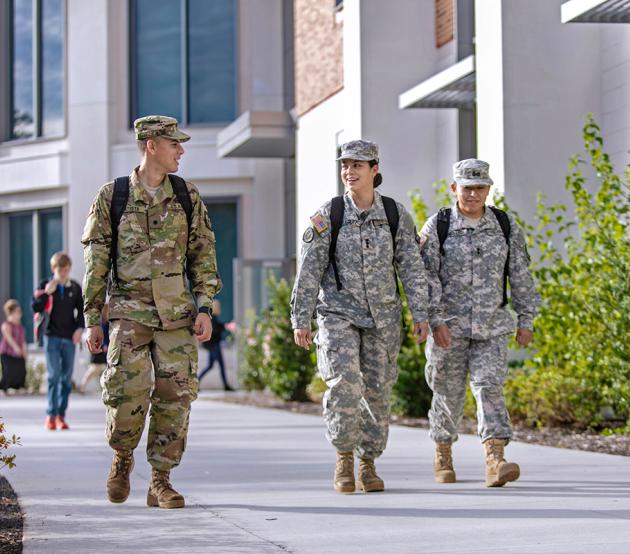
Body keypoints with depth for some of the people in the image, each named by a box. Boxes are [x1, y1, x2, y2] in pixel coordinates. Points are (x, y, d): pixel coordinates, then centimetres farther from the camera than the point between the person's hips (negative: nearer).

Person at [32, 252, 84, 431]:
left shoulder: (75, 288, 7)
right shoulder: (45, 286, 2)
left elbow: (81, 310, 13)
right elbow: (36, 308, -4)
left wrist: (79, 328, -1)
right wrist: (46, 293, -16)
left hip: (70, 337, 3)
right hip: (52, 336, -3)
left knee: (67, 377, 4)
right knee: (54, 375, -10)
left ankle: (61, 414, 11)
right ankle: (51, 415, -6)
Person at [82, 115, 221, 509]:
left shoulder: (187, 196, 9)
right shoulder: (112, 196, 3)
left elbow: (203, 254, 10)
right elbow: (96, 262, 6)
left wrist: (205, 307, 0)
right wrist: (93, 319, 3)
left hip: (177, 313, 2)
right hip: (129, 310, -2)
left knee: (176, 394, -4)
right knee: (128, 391, -14)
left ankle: (161, 480, 7)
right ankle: (123, 457, 15)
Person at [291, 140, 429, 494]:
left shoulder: (396, 215, 1)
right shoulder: (328, 215, -4)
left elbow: (411, 268, 2)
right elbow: (309, 271, -3)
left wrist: (420, 314, -5)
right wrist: (301, 320, -7)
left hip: (383, 317, 2)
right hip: (339, 314, -2)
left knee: (378, 390, 4)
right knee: (344, 382, -18)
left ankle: (368, 464, 17)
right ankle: (344, 458, -3)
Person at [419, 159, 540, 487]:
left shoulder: (505, 226, 3)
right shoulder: (437, 227, -4)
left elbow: (520, 276, 8)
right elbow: (426, 276, -8)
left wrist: (525, 320, 5)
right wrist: (436, 321, -16)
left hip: (492, 325, 1)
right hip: (449, 325, -1)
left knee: (490, 386, -13)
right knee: (449, 392, 8)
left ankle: (495, 462, -22)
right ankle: (443, 456, 27)